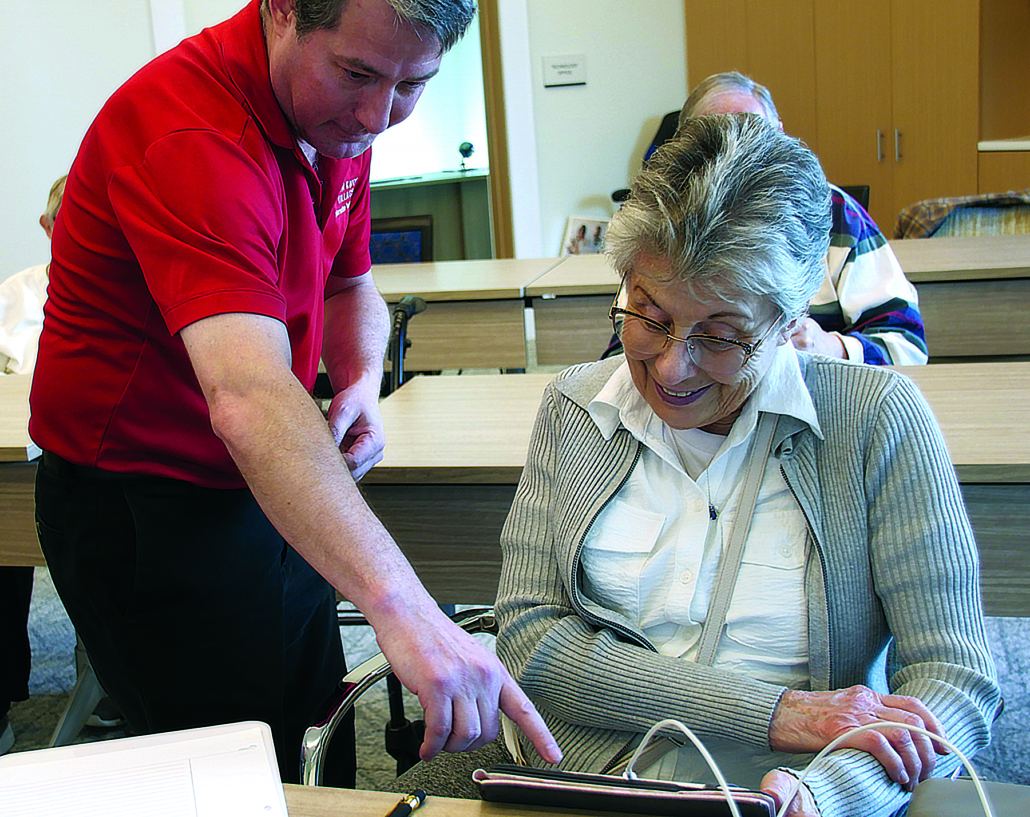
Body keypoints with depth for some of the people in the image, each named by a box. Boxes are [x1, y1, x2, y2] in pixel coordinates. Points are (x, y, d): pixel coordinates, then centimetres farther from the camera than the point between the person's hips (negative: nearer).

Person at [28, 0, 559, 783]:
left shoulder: (339, 121, -1)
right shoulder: (192, 131, -30)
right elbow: (247, 400, -43)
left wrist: (361, 381, -9)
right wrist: (401, 607, -52)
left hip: (275, 489, 8)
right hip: (146, 506, -8)